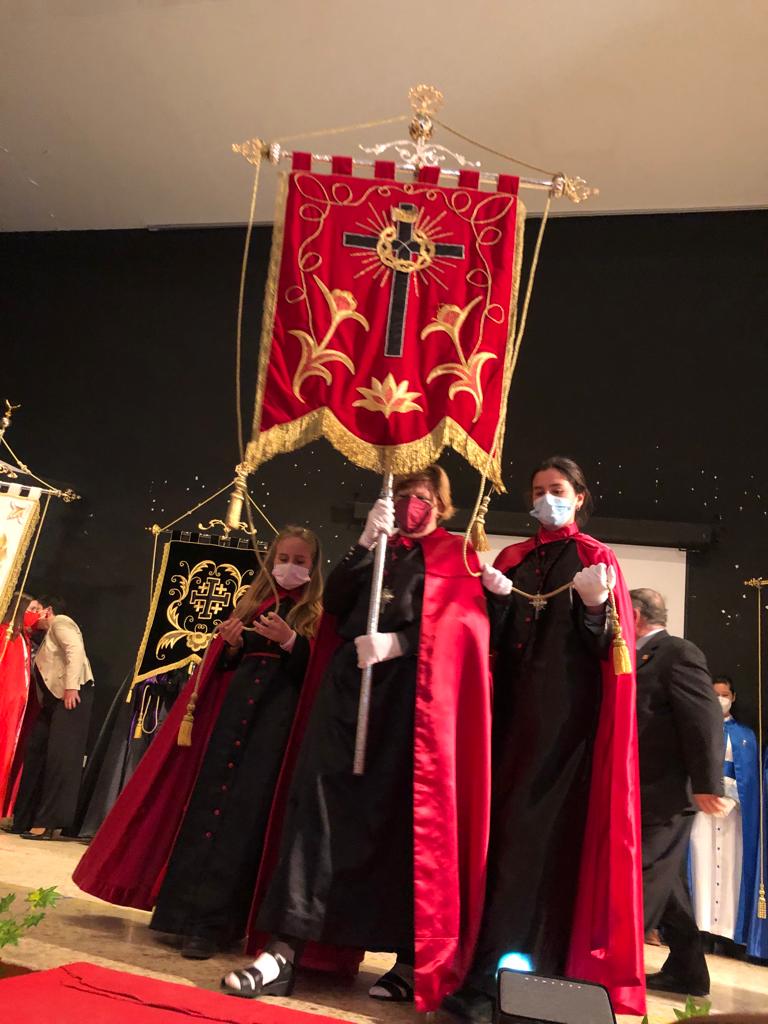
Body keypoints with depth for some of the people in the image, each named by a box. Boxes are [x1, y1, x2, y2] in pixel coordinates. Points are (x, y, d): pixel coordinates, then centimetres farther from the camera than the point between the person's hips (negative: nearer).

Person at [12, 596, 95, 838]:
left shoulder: (60, 622, -1)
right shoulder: (48, 635, 29)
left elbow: (76, 649, -19)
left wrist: (71, 686, -27)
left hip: (72, 694, -10)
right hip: (54, 699, 10)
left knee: (60, 756, -12)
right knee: (35, 753, 7)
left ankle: (48, 823, -13)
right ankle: (23, 819, 13)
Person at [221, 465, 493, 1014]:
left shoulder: (456, 556, 10)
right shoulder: (378, 554, 21)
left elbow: (463, 627, -6)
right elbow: (334, 605, 7)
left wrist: (397, 643, -18)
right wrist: (366, 542, -4)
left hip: (411, 699, -4)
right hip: (349, 690, 4)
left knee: (407, 820, -1)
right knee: (320, 806, -4)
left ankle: (416, 959, 13)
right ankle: (285, 949, -1)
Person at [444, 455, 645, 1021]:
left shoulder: (597, 559, 1)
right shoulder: (512, 559, 14)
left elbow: (609, 648, -4)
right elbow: (496, 641, 11)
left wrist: (596, 607, -24)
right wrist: (498, 599, -8)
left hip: (568, 708, -5)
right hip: (516, 703, 5)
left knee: (534, 832, -7)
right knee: (507, 828, 6)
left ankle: (493, 978, -1)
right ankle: (533, 968, 20)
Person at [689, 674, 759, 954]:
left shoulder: (745, 736, 14)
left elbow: (748, 777, 5)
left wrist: (731, 797, -11)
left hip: (732, 803, 0)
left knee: (729, 863, -4)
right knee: (702, 861, -5)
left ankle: (725, 931, -3)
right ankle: (702, 927, -4)